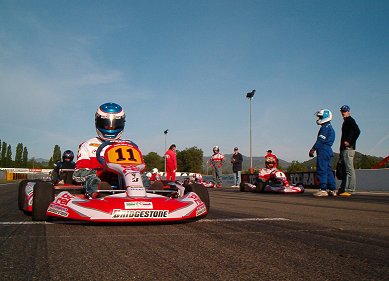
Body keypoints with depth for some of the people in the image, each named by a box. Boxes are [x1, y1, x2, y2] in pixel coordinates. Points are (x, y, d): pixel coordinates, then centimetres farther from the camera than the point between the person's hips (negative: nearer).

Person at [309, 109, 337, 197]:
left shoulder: (325, 127, -11)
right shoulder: (330, 127, 21)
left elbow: (320, 140, -17)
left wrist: (313, 149, -13)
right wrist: (314, 149, 19)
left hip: (323, 151, -10)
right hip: (329, 150, 10)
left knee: (321, 170, -9)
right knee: (328, 171, 12)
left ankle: (323, 189, -10)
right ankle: (332, 189, 14)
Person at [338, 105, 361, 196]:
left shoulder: (350, 120, -5)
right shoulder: (345, 122, 23)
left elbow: (357, 131, -21)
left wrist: (349, 142, -22)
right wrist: (341, 152, 20)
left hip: (348, 149, -10)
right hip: (344, 149, 10)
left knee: (349, 170, -10)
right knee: (345, 170, 11)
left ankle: (349, 190, -10)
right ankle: (343, 189, 15)